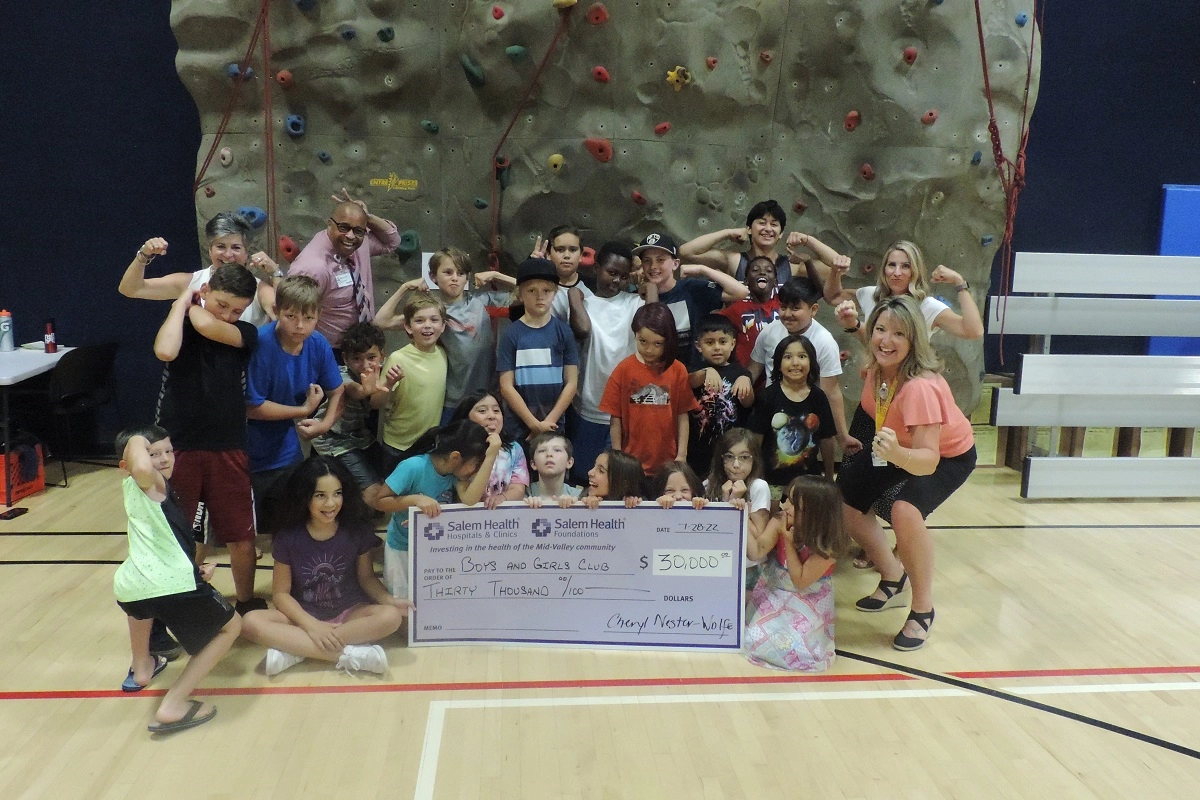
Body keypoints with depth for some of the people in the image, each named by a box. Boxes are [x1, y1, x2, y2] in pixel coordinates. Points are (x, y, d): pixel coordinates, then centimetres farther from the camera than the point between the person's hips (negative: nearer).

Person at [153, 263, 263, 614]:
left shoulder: (245, 334, 0)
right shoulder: (180, 324, 0)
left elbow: (208, 326, -22)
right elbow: (165, 351, -25)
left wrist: (193, 307, -1)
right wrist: (183, 300, -12)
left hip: (228, 449, 1)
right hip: (176, 447, 0)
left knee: (241, 537, 6)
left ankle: (246, 603, 28)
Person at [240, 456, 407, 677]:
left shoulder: (356, 530, -8)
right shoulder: (289, 536, -9)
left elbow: (366, 577, 3)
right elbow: (280, 593, -5)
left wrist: (389, 599, -18)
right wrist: (311, 626, -21)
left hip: (349, 613, 0)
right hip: (303, 616, 0)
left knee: (391, 617, -30)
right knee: (251, 622, -28)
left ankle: (294, 649, -26)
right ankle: (347, 655, -31)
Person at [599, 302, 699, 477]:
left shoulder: (678, 371, -1)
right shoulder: (623, 370, -4)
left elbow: (682, 416, 1)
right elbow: (615, 418, -2)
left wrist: (682, 455, -1)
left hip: (668, 462, 1)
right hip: (631, 461, -1)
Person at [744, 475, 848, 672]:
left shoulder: (828, 545, -24)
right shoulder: (780, 523, -15)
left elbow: (800, 582, -21)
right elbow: (756, 553, -22)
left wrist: (789, 542, -27)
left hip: (807, 604, -3)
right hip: (773, 593, 3)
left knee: (792, 647, -19)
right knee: (756, 637, -12)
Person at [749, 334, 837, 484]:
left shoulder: (818, 397, -1)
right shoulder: (767, 397, -8)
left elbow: (826, 440, 6)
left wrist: (829, 478, 10)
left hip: (808, 480, 2)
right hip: (772, 480, -2)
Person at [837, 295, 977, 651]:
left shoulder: (920, 386, -37)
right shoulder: (876, 368, -20)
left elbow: (928, 459, -44)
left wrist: (897, 455, -59)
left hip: (949, 454, -7)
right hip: (902, 447, 7)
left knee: (905, 511, -31)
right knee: (843, 494, 5)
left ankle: (922, 608, -8)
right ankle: (893, 578, 25)